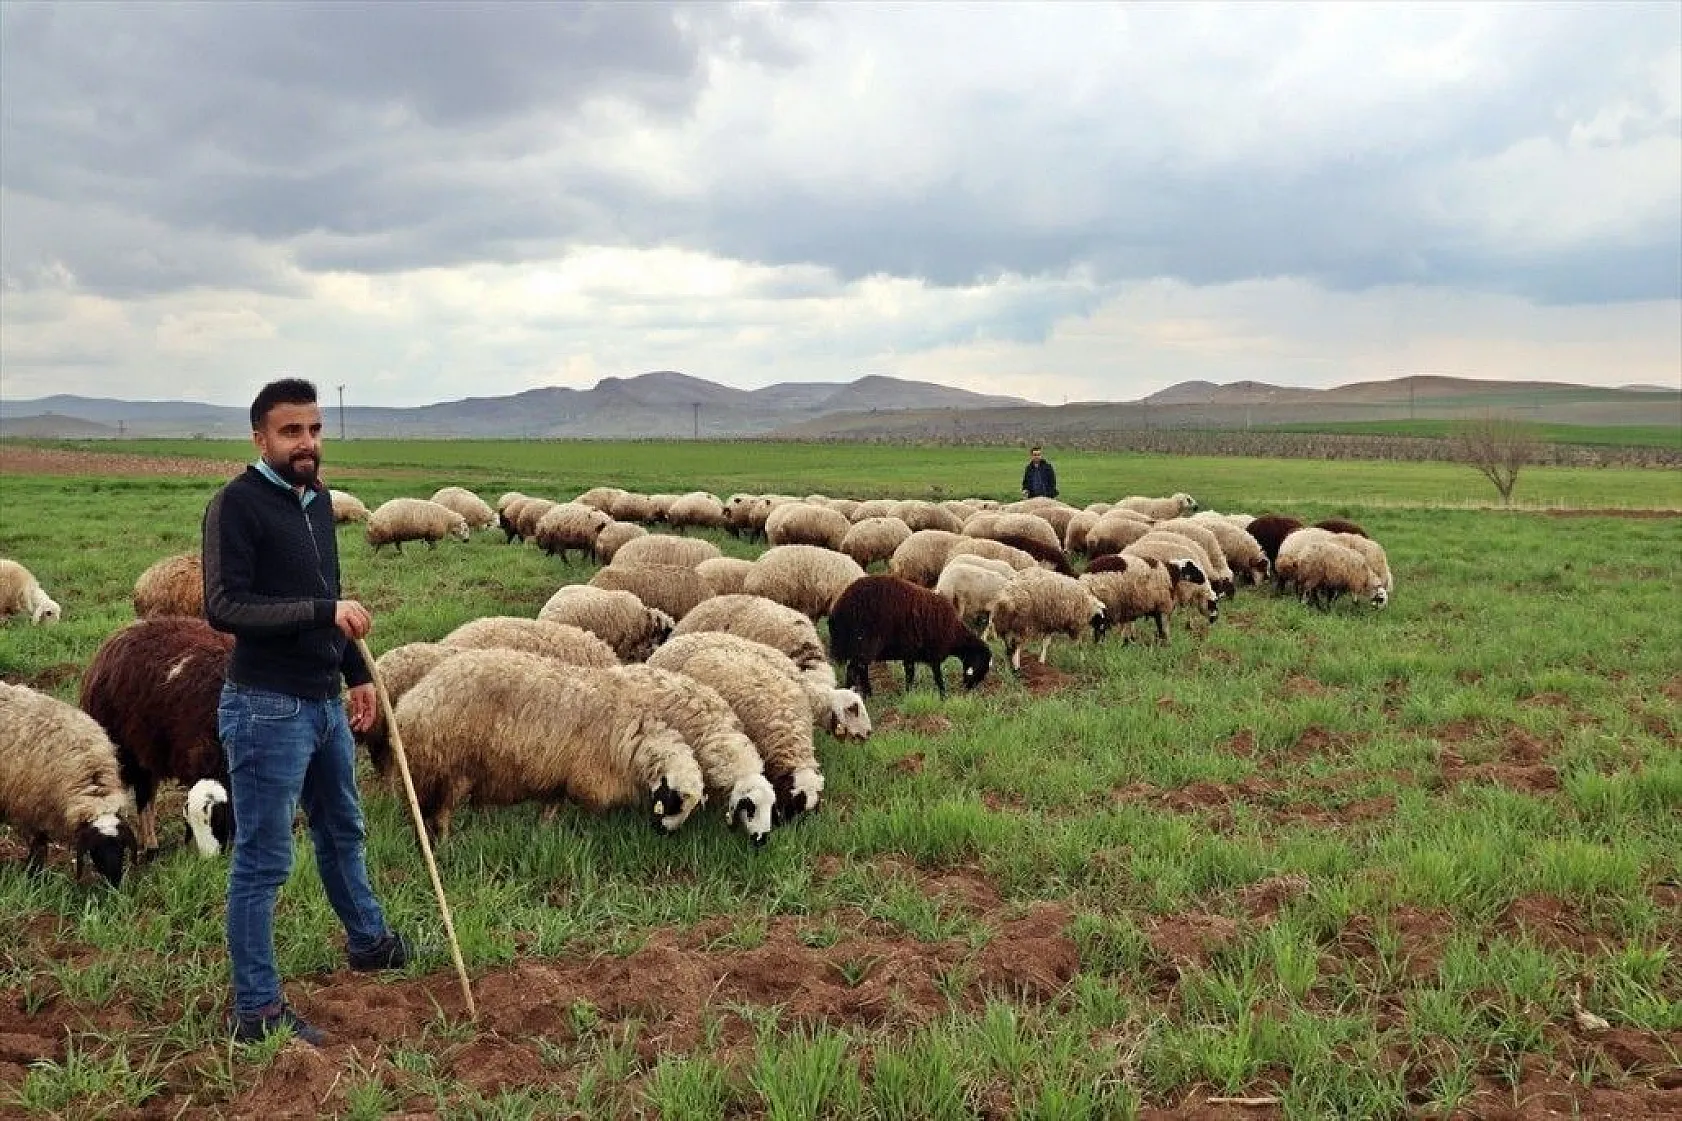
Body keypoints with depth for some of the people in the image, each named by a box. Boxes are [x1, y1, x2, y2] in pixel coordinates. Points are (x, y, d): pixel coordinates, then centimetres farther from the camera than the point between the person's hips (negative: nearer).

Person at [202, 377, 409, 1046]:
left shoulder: (316, 499, 11)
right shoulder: (237, 505, -15)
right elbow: (223, 608, -24)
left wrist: (357, 673, 18)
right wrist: (324, 610, -28)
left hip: (324, 702, 9)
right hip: (267, 709, -8)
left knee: (342, 831, 25)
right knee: (262, 861, 1)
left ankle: (368, 942, 45)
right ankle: (255, 1011, 12)